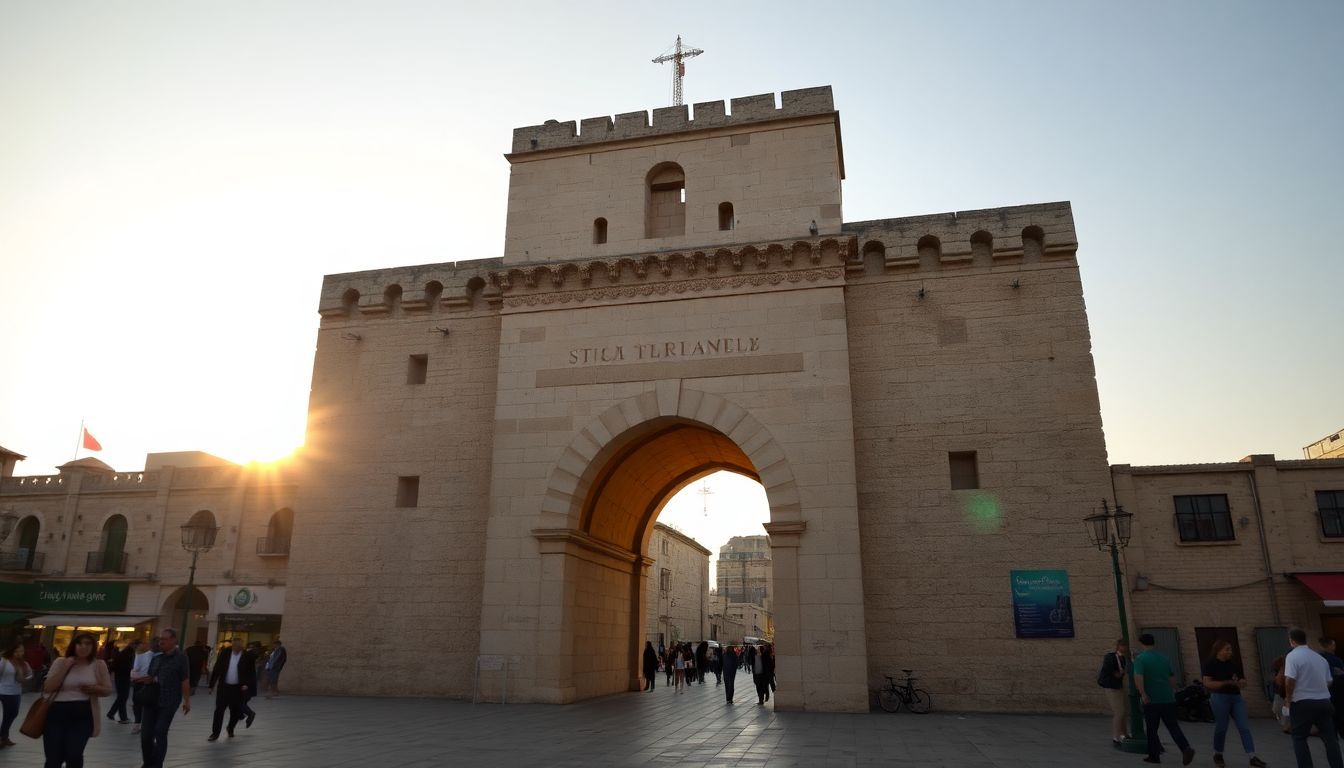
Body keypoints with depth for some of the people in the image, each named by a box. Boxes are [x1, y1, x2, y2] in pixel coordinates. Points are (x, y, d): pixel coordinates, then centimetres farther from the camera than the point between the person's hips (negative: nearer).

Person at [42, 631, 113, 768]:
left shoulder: (99, 665, 3)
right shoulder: (60, 662, 3)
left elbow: (108, 689, 7)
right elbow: (47, 688, -5)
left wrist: (95, 689, -14)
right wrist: (65, 668, -10)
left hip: (83, 715, -1)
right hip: (56, 713, 1)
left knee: (74, 756, -15)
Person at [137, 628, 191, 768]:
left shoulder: (181, 657, -8)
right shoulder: (156, 657, 9)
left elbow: (185, 680, -10)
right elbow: (150, 678, 19)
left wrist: (187, 701, -12)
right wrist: (149, 680, -5)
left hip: (169, 702, -5)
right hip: (152, 700, 6)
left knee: (160, 733, -4)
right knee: (146, 734, 7)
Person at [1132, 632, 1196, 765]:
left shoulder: (1140, 658, -8)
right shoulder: (1164, 658, 11)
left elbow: (1138, 677, -23)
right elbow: (1171, 678, 20)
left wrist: (1143, 694, -22)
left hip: (1152, 700, -4)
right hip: (1168, 698, 4)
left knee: (1152, 729, 9)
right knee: (1173, 726, 6)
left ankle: (1154, 755, 16)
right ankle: (1186, 748, -16)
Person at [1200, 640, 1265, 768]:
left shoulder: (1234, 664, 11)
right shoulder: (1211, 664, -6)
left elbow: (1243, 682, 18)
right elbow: (1207, 683, -13)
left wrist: (1241, 682, -6)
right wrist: (1226, 682, -19)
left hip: (1236, 697, 5)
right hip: (1220, 697, -5)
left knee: (1244, 727, -4)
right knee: (1221, 728, 3)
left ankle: (1252, 758, -5)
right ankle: (1217, 754, 22)